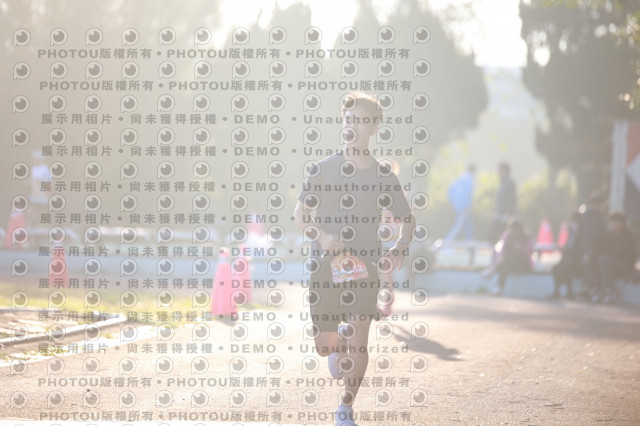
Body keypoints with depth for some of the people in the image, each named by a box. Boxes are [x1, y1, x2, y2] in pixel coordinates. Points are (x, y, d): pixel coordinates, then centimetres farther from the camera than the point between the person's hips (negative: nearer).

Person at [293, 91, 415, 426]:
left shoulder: (384, 176, 1)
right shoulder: (323, 169, -1)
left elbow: (407, 220, 12)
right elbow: (300, 214, 1)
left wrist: (399, 250, -8)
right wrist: (321, 236, -19)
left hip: (365, 269, 0)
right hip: (324, 268, 0)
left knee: (358, 345, -9)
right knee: (324, 347, 6)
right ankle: (339, 340, 44)